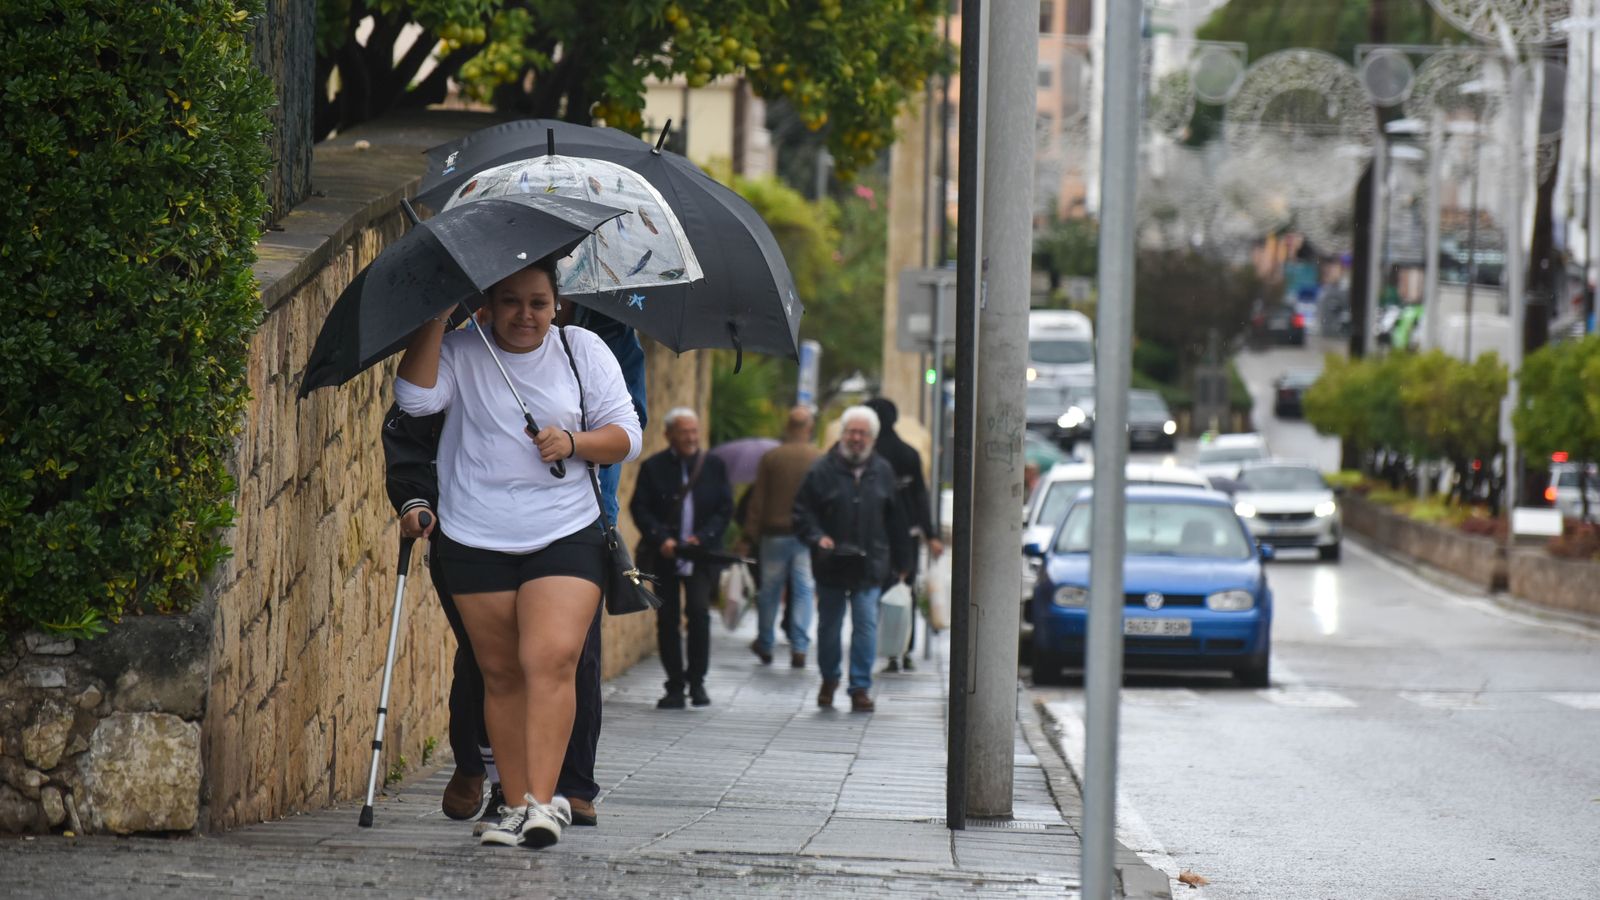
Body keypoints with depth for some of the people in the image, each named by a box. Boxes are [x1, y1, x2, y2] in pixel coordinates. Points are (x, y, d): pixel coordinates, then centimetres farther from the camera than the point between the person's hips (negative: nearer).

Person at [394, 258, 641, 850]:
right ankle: (516, 803, 7)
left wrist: (573, 441, -12)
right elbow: (416, 398, -15)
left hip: (565, 535, -1)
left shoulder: (583, 350, 7)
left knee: (552, 658, -18)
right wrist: (436, 316, -14)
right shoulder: (459, 351, 3)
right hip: (476, 541, 1)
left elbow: (626, 435, 8)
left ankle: (542, 801, -22)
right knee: (501, 673, 2)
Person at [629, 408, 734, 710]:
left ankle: (697, 681, -1)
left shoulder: (714, 466, 7)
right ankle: (675, 687, 9)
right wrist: (660, 539, -16)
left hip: (701, 556, 0)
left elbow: (725, 508, 4)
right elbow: (639, 508, -1)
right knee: (667, 618, 1)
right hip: (664, 557, 0)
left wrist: (703, 538, -11)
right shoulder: (653, 467, 3)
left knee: (699, 611, -15)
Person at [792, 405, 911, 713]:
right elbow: (802, 512, 0)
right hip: (830, 565, 0)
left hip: (869, 564, 0)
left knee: (866, 624, -8)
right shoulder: (823, 470, -2)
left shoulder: (882, 472, 5)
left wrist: (901, 561, 12)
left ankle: (861, 687, -3)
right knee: (829, 625, 11)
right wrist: (817, 537, -17)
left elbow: (894, 519, 12)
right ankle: (829, 679, 31)